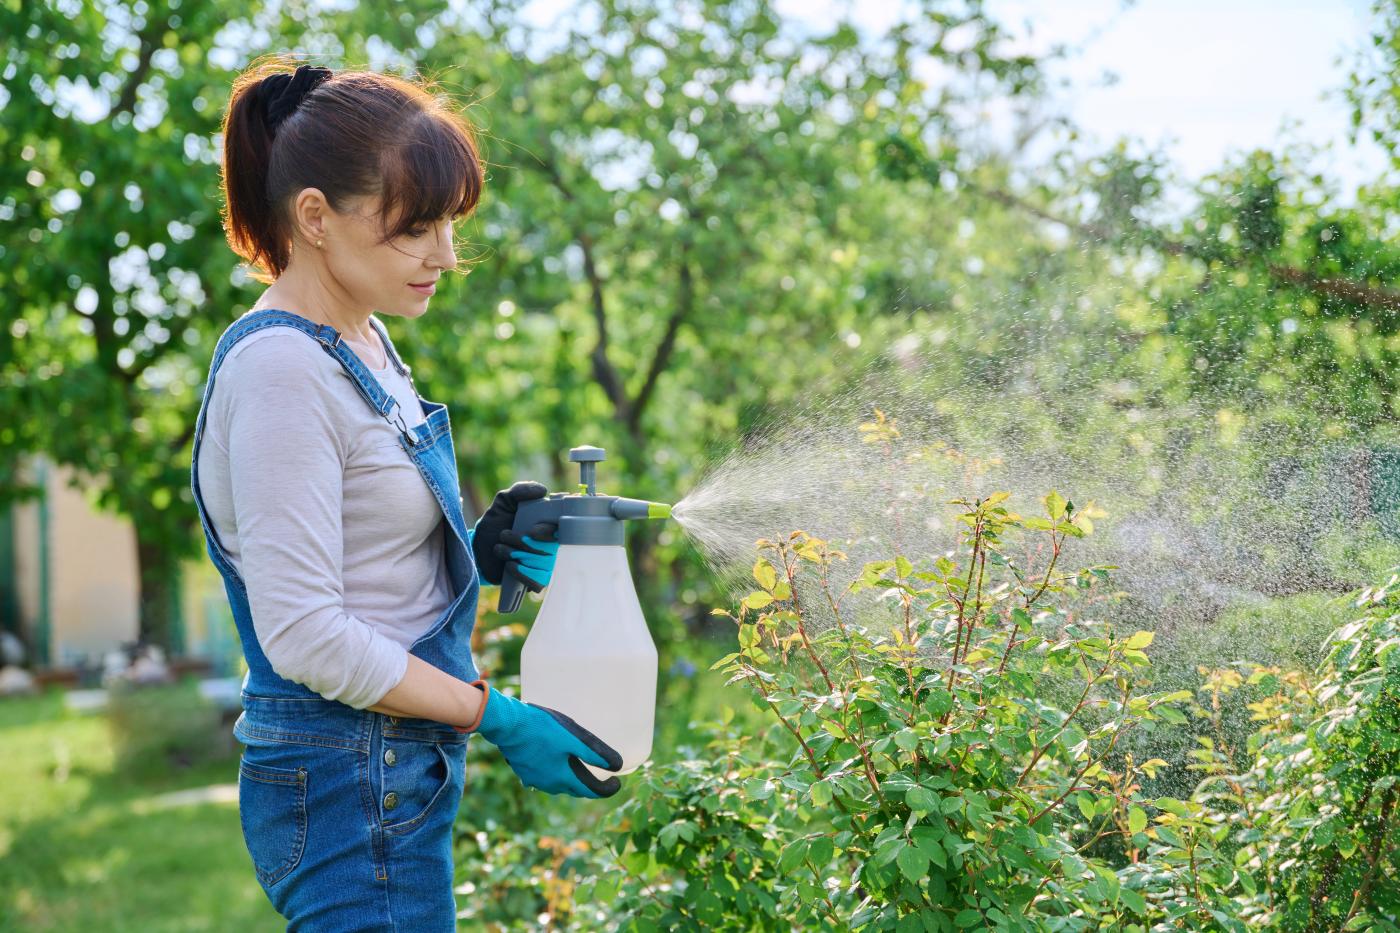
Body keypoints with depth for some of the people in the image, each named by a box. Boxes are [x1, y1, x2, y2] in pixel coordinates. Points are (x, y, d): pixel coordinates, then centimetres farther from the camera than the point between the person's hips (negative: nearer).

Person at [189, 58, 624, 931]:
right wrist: (498, 717, -17)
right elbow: (303, 633, -22)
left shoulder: (362, 343, 11)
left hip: (403, 778, 9)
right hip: (353, 793, -9)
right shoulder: (280, 369, -18)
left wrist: (478, 552, 0)